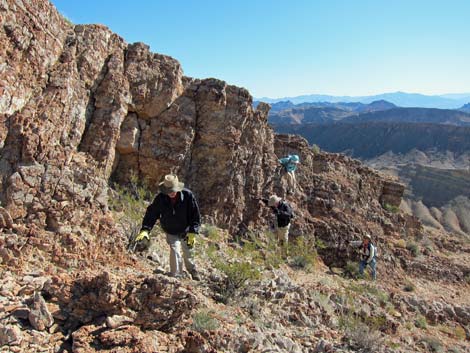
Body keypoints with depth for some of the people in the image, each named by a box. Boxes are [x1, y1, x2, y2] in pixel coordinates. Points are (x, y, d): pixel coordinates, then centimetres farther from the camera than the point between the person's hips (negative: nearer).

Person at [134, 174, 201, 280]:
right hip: (171, 232, 0)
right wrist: (145, 230, -33)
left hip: (186, 231, 0)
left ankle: (192, 270, 46)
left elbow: (195, 215, -20)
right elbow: (151, 214, -19)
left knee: (188, 253, 17)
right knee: (175, 251, -18)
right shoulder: (160, 198, -24)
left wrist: (192, 232, -25)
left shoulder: (187, 195, -27)